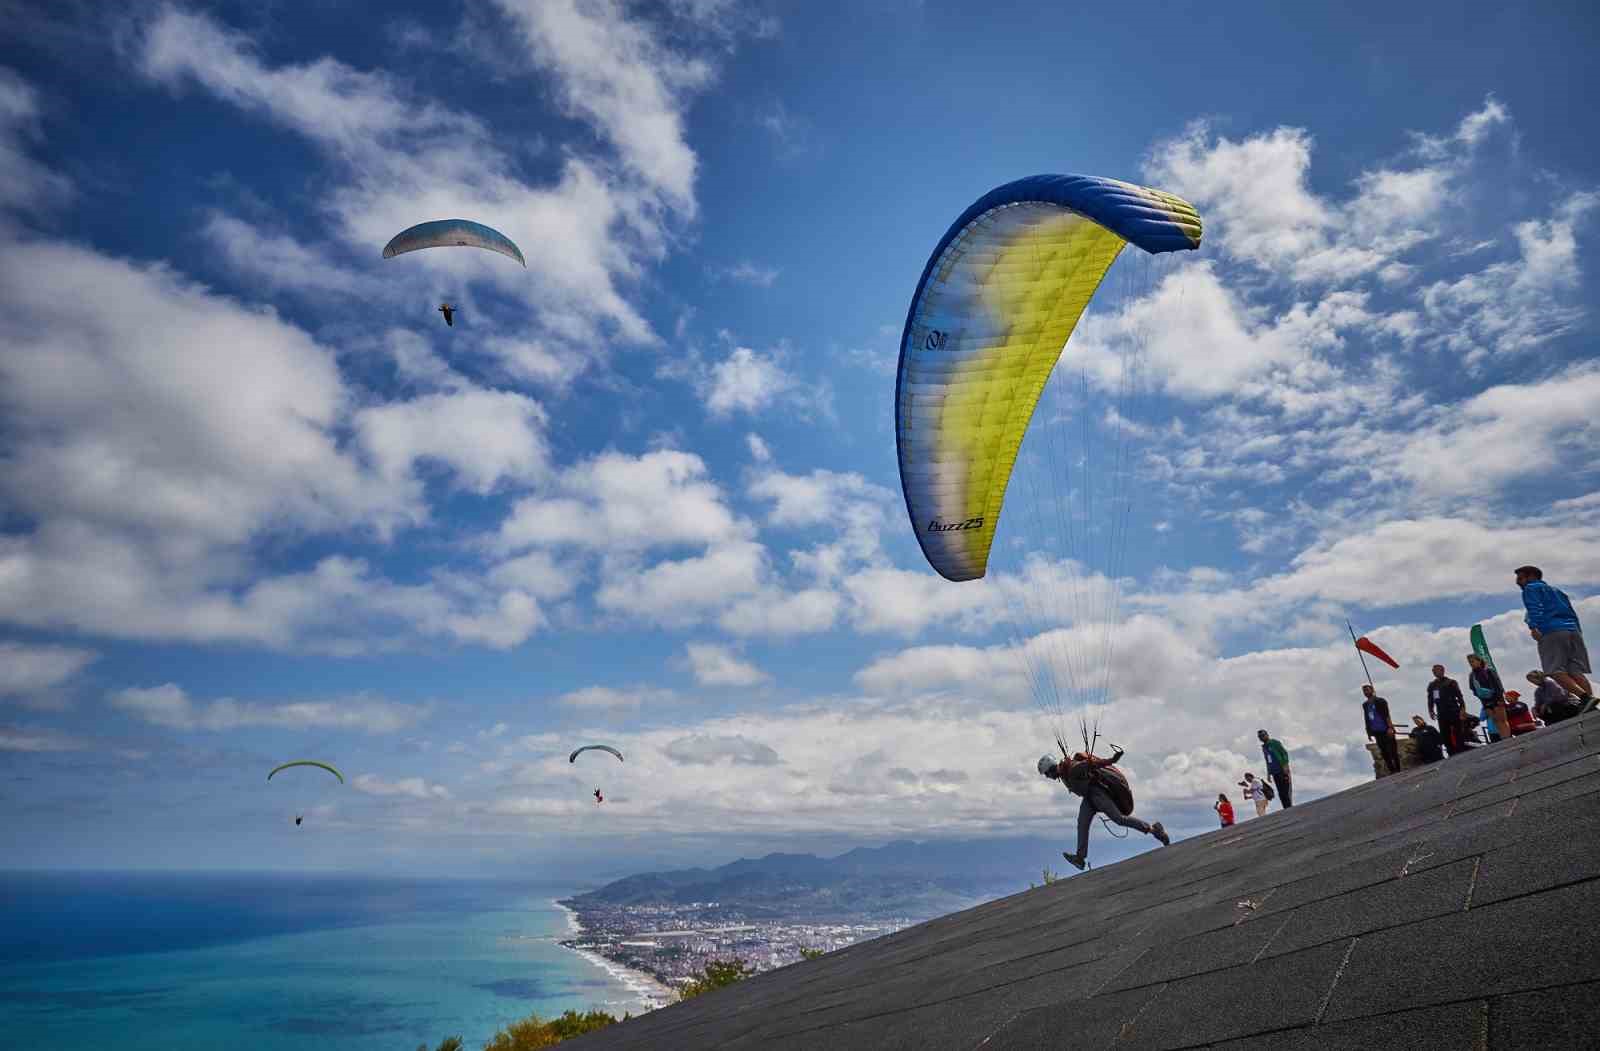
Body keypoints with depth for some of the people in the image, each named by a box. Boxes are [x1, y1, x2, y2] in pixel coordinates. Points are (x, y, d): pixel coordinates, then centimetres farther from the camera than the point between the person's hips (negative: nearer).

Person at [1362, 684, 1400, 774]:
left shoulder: (1380, 701, -2)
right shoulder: (1365, 705, 12)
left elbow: (1387, 715, -10)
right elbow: (1367, 720, 15)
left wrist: (1390, 727, -20)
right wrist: (1369, 732, 13)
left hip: (1386, 730, -5)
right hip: (1377, 732, 5)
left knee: (1392, 751, -3)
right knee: (1385, 753, 2)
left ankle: (1398, 771, 0)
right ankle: (1393, 771, 4)